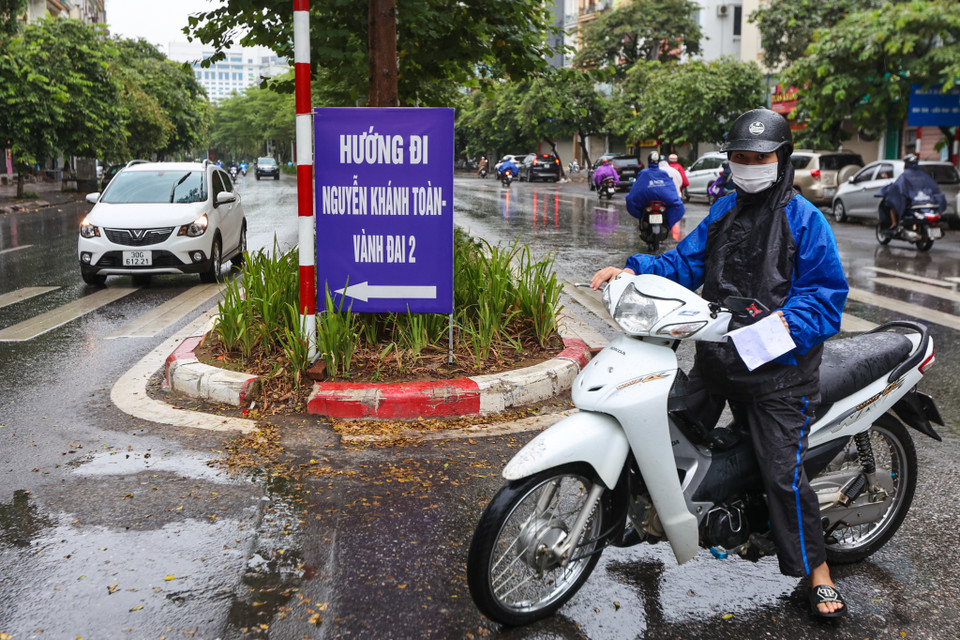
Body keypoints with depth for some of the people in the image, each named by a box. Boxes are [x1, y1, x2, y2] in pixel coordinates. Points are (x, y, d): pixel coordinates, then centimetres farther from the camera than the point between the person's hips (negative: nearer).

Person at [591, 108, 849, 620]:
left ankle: (818, 571, 11)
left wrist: (789, 324, -28)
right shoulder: (723, 211, 12)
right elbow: (685, 261, 9)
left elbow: (827, 290, -10)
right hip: (716, 354, 6)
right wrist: (634, 271, -7)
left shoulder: (803, 219, -7)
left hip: (776, 366, -6)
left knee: (782, 472, -8)